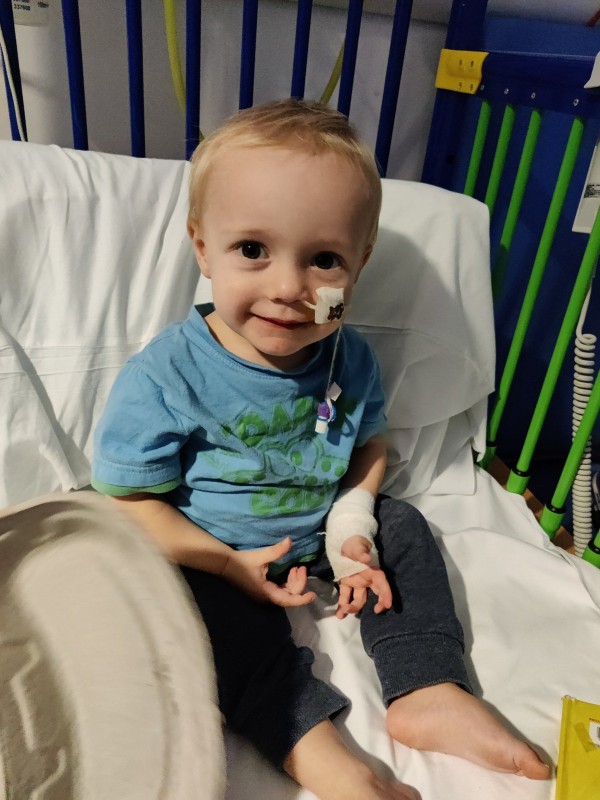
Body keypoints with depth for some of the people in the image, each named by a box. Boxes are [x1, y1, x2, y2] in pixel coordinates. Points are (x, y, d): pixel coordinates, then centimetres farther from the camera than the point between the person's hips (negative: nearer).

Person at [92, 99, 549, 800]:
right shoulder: (163, 377, -25)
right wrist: (232, 564, -22)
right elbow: (131, 500, -17)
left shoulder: (349, 359, -13)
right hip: (213, 550, -3)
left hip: (321, 527, 4)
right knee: (215, 608, -28)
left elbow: (368, 444, 3)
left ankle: (427, 691, 2)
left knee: (403, 528, -3)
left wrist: (351, 522, -14)